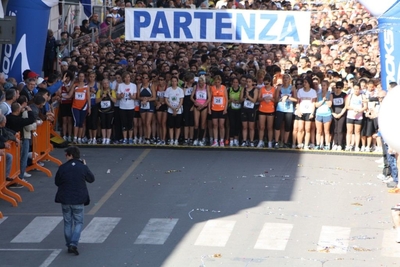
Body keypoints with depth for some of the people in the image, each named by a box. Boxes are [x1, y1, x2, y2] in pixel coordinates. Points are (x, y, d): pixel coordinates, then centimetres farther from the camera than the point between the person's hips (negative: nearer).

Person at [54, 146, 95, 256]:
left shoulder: (62, 168, -8)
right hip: (78, 200, -1)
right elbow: (91, 179, 7)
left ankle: (69, 245, 17)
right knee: (78, 223, 8)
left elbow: (57, 182, 2)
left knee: (68, 222, 14)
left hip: (65, 199, 1)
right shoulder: (83, 167, -9)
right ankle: (73, 244, -8)